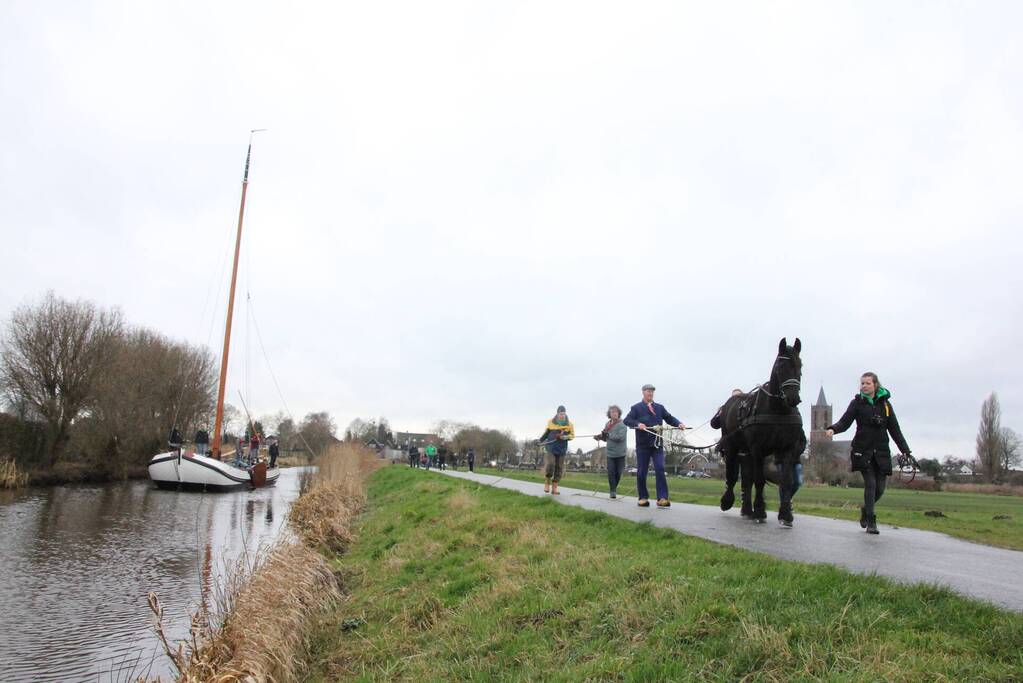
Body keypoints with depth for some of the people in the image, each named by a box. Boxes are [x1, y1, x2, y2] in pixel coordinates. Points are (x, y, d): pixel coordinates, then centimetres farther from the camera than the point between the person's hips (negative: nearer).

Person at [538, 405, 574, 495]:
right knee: (549, 465, -18)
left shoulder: (569, 424, 1)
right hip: (550, 448, -1)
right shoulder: (551, 422, 2)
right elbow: (546, 433, 16)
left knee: (559, 468, 2)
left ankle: (554, 488, 10)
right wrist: (541, 440, 23)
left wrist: (565, 437, -15)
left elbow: (572, 435, 3)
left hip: (561, 449, 1)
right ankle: (547, 482, 6)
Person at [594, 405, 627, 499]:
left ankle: (614, 487, 26)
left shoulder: (622, 424, -11)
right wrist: (601, 436, -5)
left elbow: (621, 437, -24)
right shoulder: (608, 424, 7)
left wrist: (608, 435, -24)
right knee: (611, 472, -4)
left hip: (620, 453, -3)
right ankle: (613, 491, 4)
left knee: (618, 472, 5)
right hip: (610, 453, 3)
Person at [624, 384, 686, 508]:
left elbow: (669, 418, 6)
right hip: (642, 445, -1)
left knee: (660, 469, -11)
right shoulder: (636, 408, 6)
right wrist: (637, 424, -23)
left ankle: (662, 498, -12)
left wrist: (679, 424, -14)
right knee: (641, 472, 3)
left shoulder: (660, 408, 15)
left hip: (657, 445, 1)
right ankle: (643, 498, 16)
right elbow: (626, 420, -4)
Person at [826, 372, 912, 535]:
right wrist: (833, 429, -25)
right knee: (870, 484, -11)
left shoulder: (885, 404, 9)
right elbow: (845, 422, -4)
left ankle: (865, 510, 31)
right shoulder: (857, 402, 3)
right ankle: (871, 522, -5)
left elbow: (895, 429, 9)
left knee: (880, 488, 4)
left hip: (881, 451, 3)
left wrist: (905, 450, 3)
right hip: (863, 450, -3)